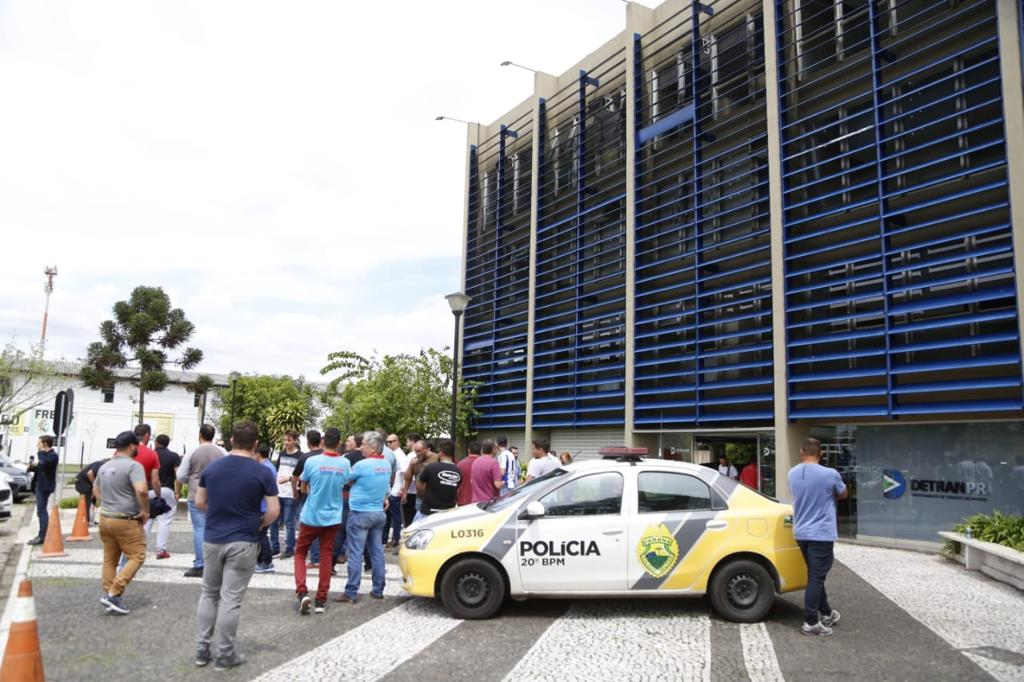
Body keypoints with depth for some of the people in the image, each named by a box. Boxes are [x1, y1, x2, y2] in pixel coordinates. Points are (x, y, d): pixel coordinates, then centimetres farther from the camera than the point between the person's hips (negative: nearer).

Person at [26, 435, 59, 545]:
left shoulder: (53, 455, -15)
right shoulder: (45, 454, 17)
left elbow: (44, 463, -33)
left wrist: (40, 452, -20)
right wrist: (32, 467, 5)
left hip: (45, 486, -11)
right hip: (40, 485, 11)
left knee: (41, 511, -10)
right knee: (41, 511, 17)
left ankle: (42, 536, -9)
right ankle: (43, 534, 26)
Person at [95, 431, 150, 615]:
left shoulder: (104, 467, 12)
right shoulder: (133, 465, -16)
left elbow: (96, 490, 28)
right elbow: (142, 490, -29)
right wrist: (145, 511, -15)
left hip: (105, 518, 8)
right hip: (126, 521, -8)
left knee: (109, 559, 14)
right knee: (137, 557, 0)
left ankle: (109, 593, 16)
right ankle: (113, 593, -6)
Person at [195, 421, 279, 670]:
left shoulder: (211, 467, 1)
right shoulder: (263, 472, -11)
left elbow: (200, 502, 9)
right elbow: (274, 511, -10)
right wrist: (259, 525, 7)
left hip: (212, 539, 4)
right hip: (243, 543, -3)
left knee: (208, 594, 18)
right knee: (231, 599, 2)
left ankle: (202, 650, 21)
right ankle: (225, 655, 11)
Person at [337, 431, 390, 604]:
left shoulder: (362, 465, -17)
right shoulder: (387, 465, 5)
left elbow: (346, 480, -2)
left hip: (360, 513, -7)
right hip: (379, 512, 7)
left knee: (355, 554, -2)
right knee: (377, 552, 11)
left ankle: (351, 593, 0)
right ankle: (378, 590, 16)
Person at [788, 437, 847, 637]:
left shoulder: (792, 474, 2)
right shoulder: (830, 474, -14)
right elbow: (842, 494, 5)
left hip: (801, 533, 6)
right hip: (821, 534, -6)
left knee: (816, 575, 18)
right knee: (816, 578, -3)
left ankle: (826, 613, 31)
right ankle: (811, 622, -1)